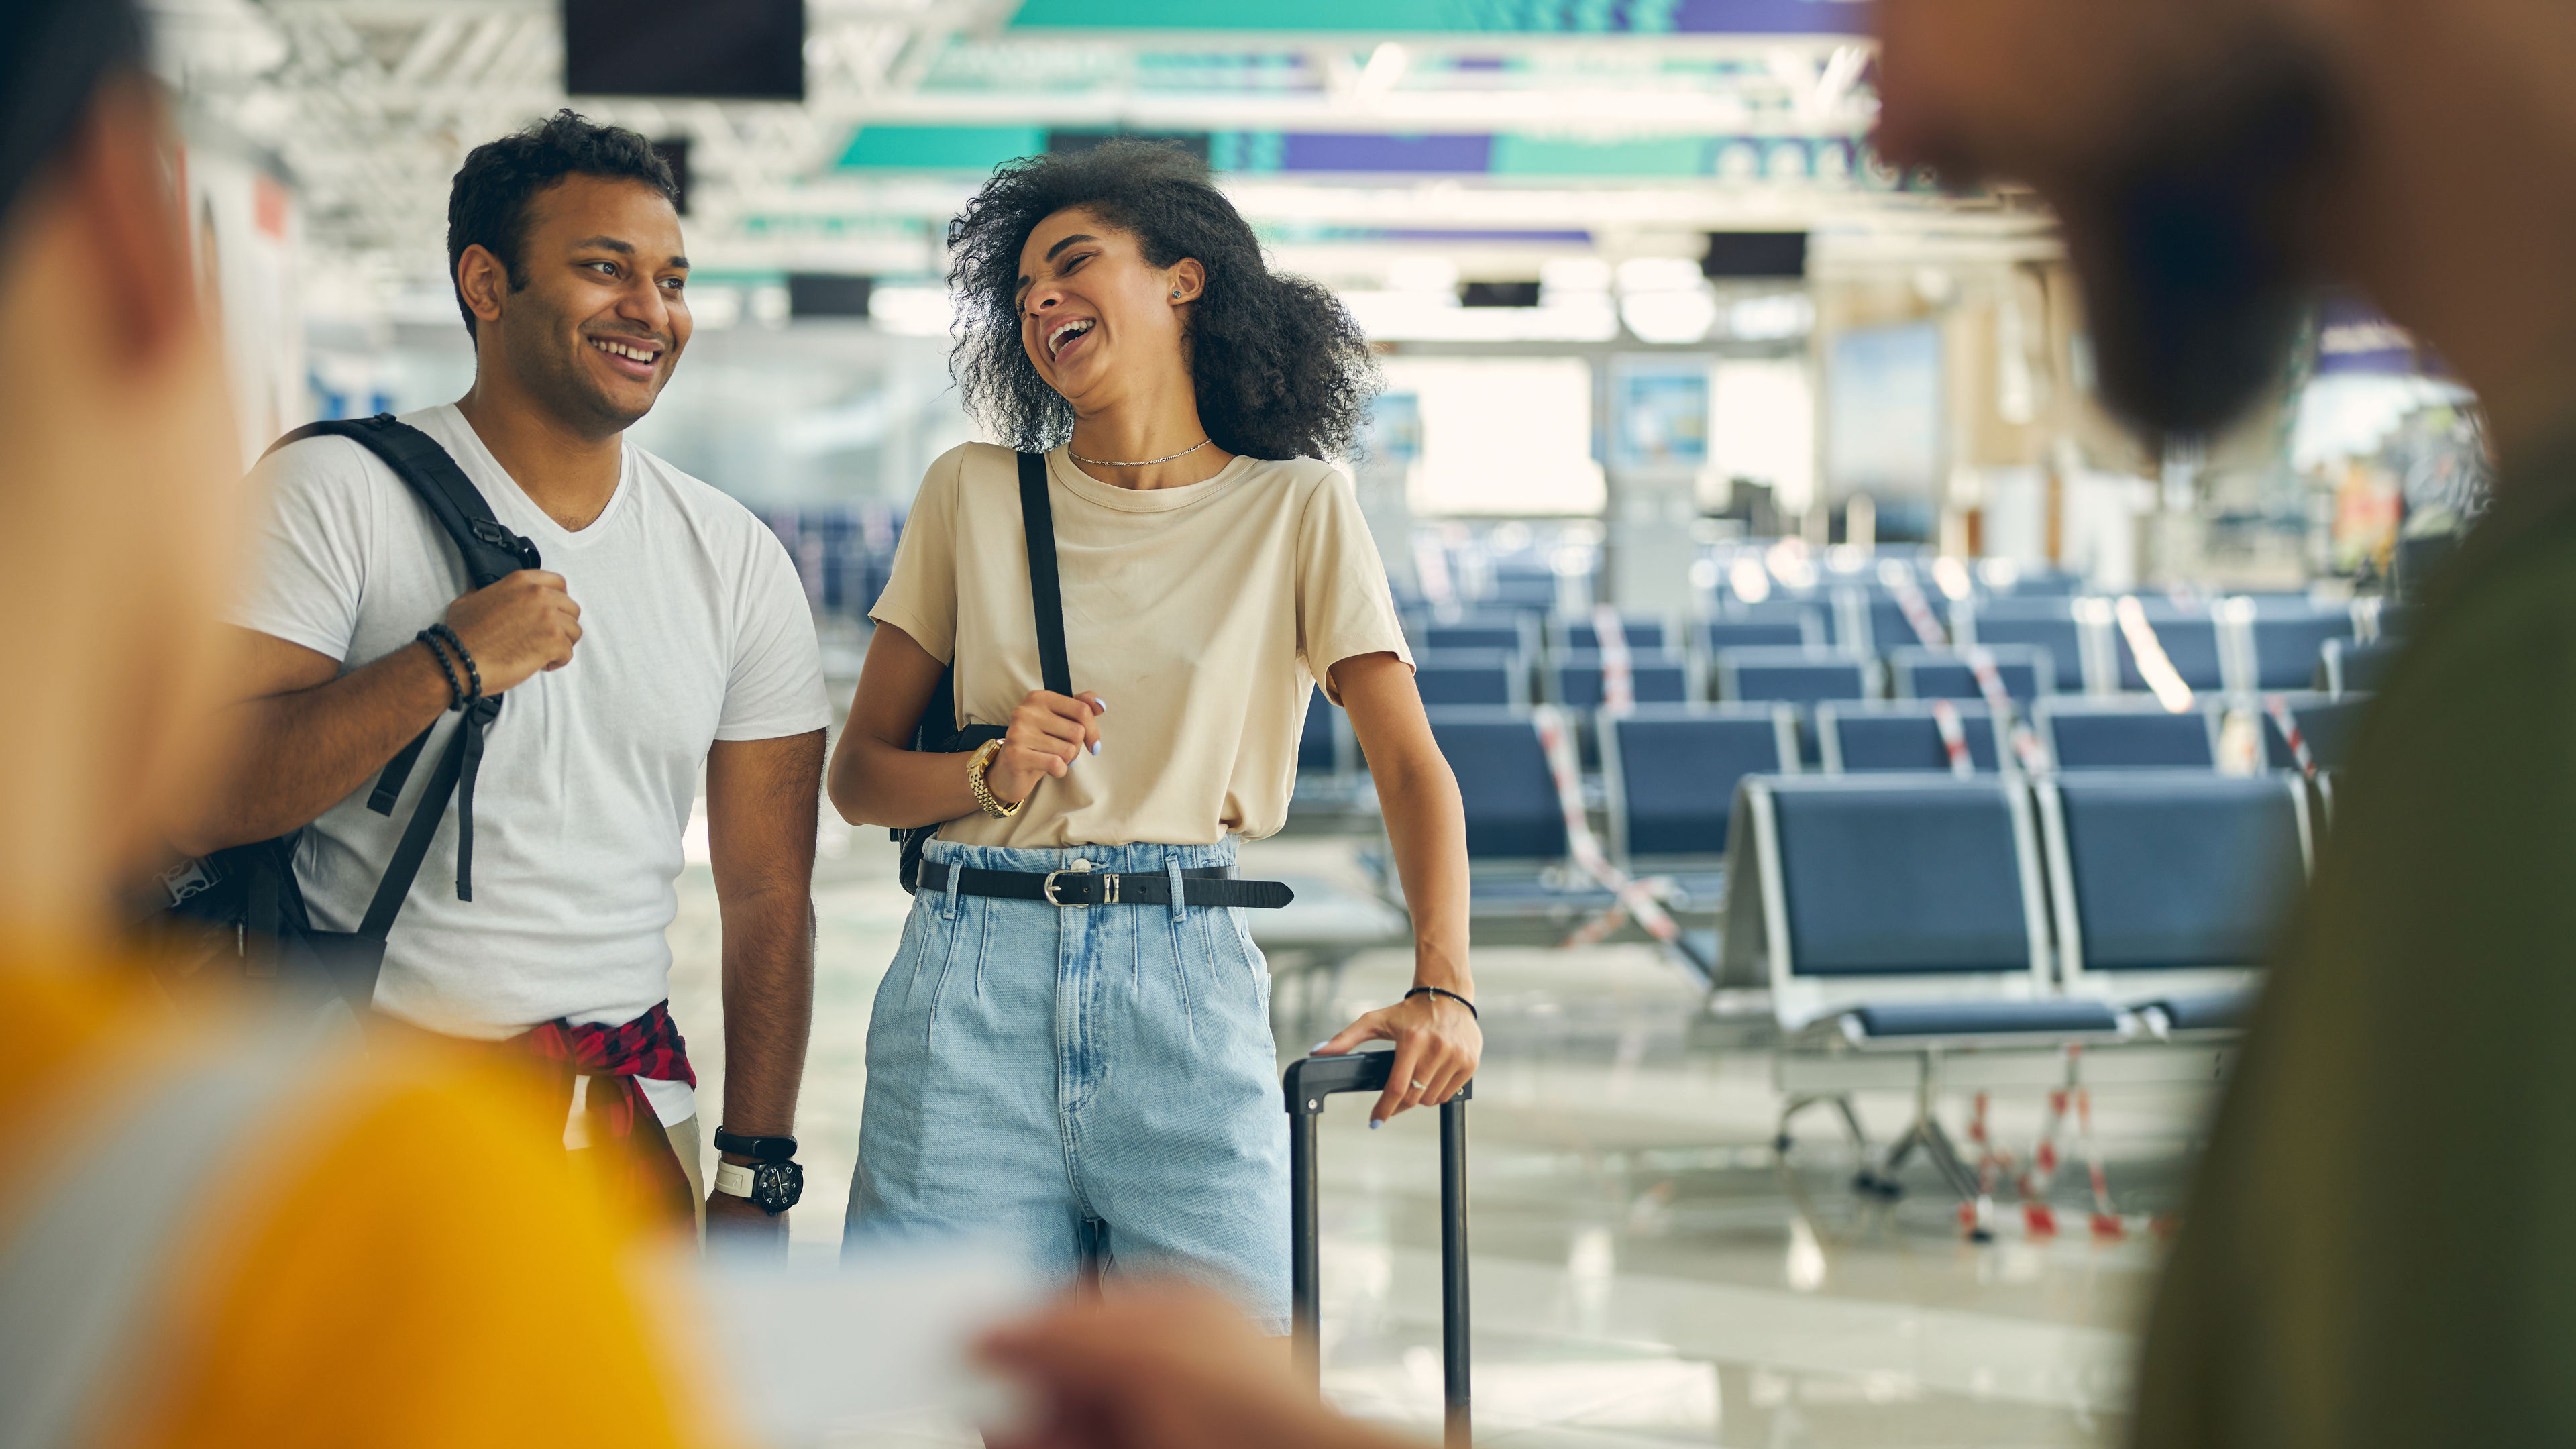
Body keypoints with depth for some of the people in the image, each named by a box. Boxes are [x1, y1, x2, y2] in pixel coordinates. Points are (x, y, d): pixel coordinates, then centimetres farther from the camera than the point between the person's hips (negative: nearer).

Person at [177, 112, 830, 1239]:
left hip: (626, 1123, 4)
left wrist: (754, 1185, 3)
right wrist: (446, 667, -21)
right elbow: (190, 805, -14)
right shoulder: (332, 495, -4)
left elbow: (768, 898, 9)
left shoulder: (736, 561, 8)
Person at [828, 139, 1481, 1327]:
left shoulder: (1296, 509, 8)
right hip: (975, 975, 1)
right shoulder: (972, 494, 11)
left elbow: (1411, 769, 0)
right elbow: (858, 773, 12)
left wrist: (1444, 987, -15)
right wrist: (990, 776, -9)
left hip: (1183, 973, -1)